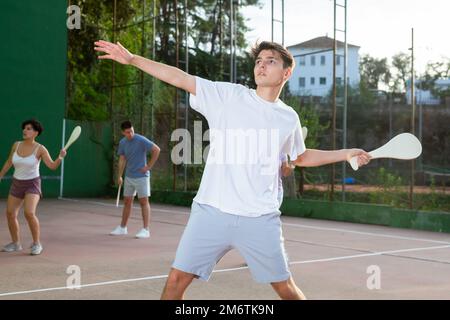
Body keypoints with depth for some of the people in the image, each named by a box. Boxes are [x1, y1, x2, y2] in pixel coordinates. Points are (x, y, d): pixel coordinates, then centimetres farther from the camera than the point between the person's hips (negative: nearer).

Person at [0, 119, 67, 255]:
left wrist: (61, 157, -35)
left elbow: (53, 166, -18)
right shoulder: (16, 145, -1)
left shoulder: (40, 149, -13)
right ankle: (16, 243, 24)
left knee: (29, 213, -24)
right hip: (17, 184, 5)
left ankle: (37, 244, -7)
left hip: (32, 185, -5)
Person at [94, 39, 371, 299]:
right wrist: (132, 58, -10)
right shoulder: (228, 95, 1)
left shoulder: (289, 118, 10)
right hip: (211, 212, -1)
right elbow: (179, 78, -4)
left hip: (261, 220, 2)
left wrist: (346, 153, 23)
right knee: (177, 279, -3)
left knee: (286, 289, 8)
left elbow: (301, 157, 27)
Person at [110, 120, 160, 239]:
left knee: (144, 202, -3)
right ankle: (122, 228, 22)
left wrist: (149, 166, -12)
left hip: (141, 176, -6)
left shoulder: (141, 140, -14)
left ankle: (146, 230, 0)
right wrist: (119, 176, 3)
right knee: (127, 202, 12)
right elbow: (122, 159, 9)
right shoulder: (122, 143, 4)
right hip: (129, 177, 6)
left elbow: (157, 150, -13)